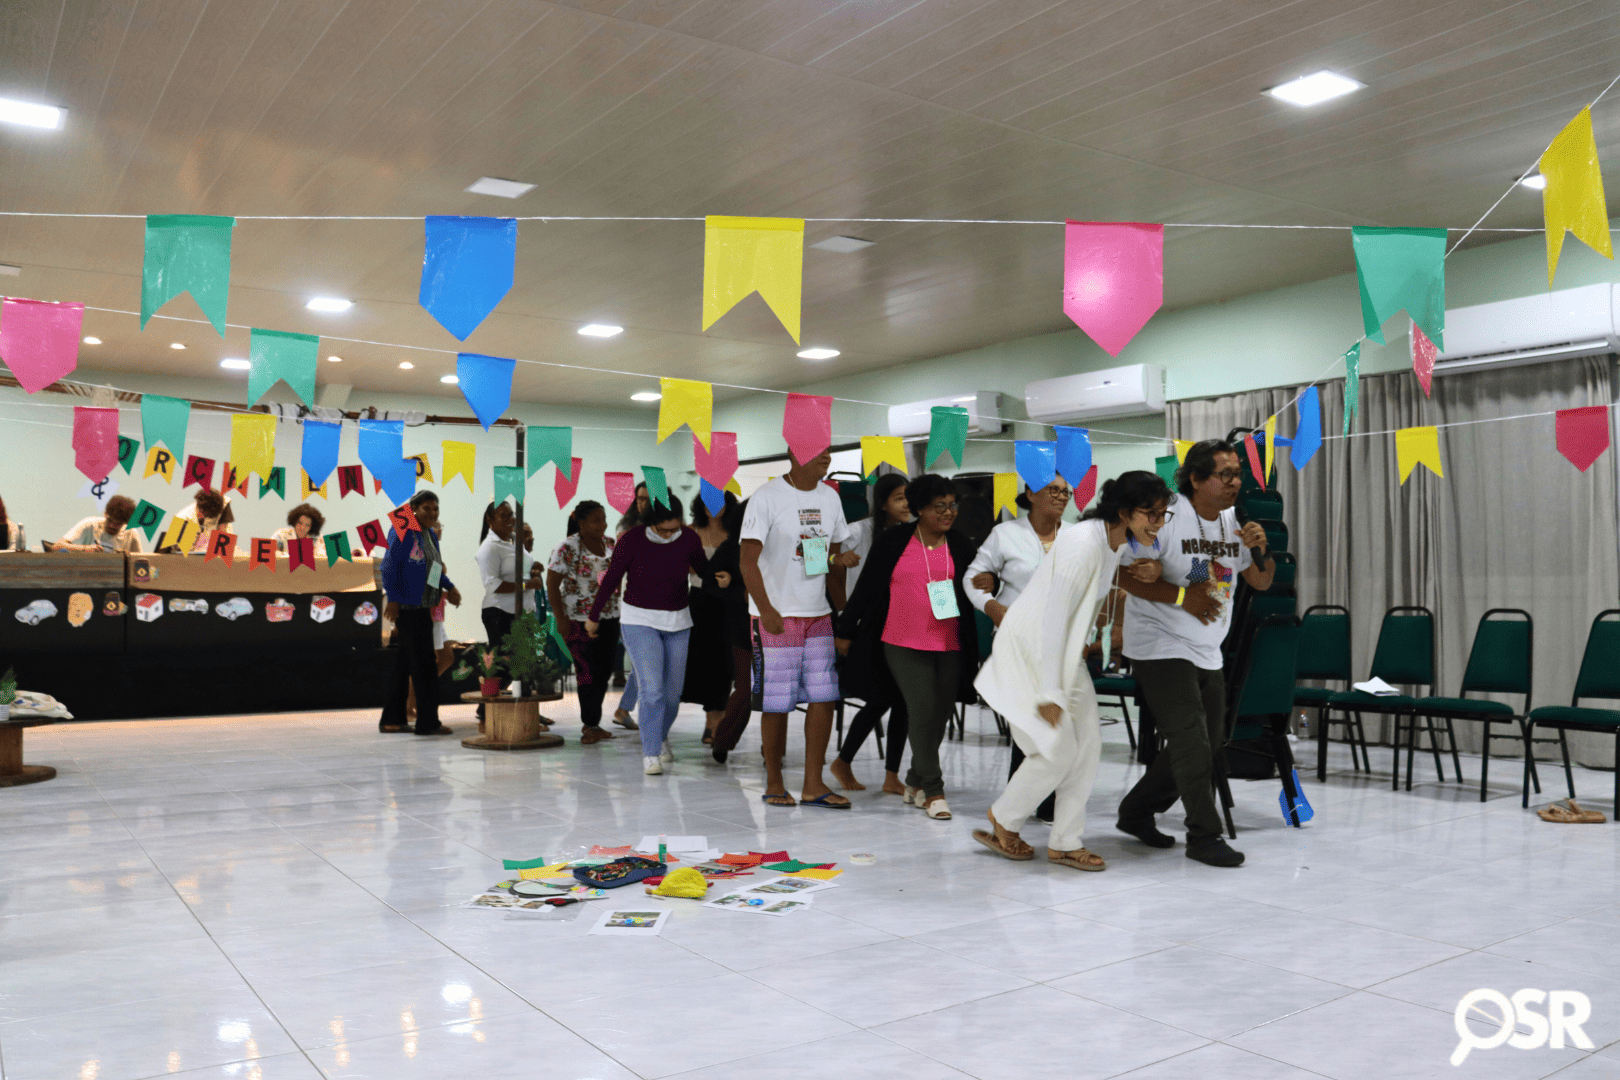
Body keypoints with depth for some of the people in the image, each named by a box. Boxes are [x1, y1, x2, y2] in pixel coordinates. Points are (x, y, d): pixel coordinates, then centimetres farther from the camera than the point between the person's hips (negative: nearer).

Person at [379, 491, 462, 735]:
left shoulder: (431, 537, 15)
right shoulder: (403, 532, -10)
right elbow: (389, 566, -14)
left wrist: (449, 587, 10)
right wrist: (393, 599, -18)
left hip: (422, 609, 9)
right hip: (408, 607, -9)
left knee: (404, 663, 13)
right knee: (425, 663, -6)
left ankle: (391, 719, 21)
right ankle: (428, 722, 1)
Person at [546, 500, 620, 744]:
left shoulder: (610, 543, 9)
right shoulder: (568, 547, -9)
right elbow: (551, 584, -9)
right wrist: (561, 618, -13)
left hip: (609, 618, 6)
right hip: (580, 620, -6)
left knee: (604, 671, 8)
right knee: (589, 672, -4)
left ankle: (592, 723, 21)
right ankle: (591, 725, 9)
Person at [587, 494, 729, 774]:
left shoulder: (688, 539, -9)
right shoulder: (631, 540, -16)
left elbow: (704, 570, 7)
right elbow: (610, 580, -4)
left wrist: (721, 578, -16)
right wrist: (593, 617, 6)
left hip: (677, 623, 3)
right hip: (639, 621, -3)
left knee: (672, 691, 10)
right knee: (652, 689, -17)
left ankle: (660, 736, 39)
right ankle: (650, 754, -9)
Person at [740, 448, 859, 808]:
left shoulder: (830, 497, 9)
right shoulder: (767, 496, -10)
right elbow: (748, 561, -13)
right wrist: (766, 610, -20)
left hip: (818, 615, 6)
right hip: (775, 617, -6)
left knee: (824, 697, 2)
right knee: (776, 704, 1)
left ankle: (813, 785, 11)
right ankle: (774, 783, 17)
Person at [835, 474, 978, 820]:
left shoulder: (961, 546, 9)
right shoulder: (892, 542, 0)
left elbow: (971, 593, 21)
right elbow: (866, 587, 5)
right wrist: (846, 632, 8)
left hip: (949, 647, 4)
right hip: (904, 644, -3)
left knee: (940, 715, 6)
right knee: (924, 711, -12)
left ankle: (915, 783, 25)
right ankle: (932, 791, 0)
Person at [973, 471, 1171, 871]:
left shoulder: (1116, 543, 2)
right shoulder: (1084, 544, -26)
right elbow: (1053, 617, -27)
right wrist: (1050, 693, -25)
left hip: (1061, 651, 9)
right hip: (1027, 650, -9)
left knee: (1088, 743, 4)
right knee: (1059, 750, -7)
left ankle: (1065, 842, 15)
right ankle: (1002, 822, 16)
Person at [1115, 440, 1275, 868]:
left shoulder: (1233, 522, 9)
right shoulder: (1166, 518, -14)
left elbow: (1261, 583, 13)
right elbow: (1123, 576, -18)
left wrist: (1261, 549, -7)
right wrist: (1182, 595, -22)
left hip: (1207, 652, 8)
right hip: (1161, 647, -8)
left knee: (1206, 747, 14)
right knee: (1192, 743, -9)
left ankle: (1136, 812, 28)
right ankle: (1204, 836, 6)